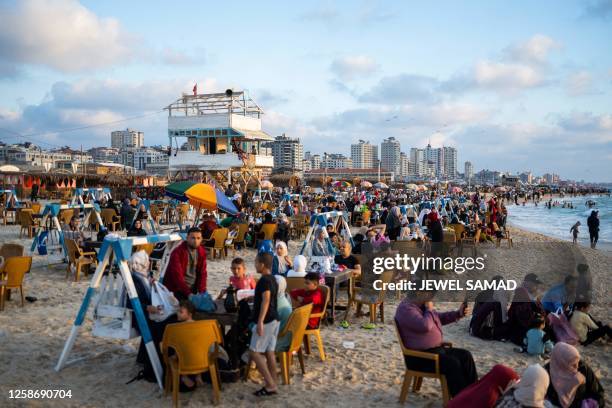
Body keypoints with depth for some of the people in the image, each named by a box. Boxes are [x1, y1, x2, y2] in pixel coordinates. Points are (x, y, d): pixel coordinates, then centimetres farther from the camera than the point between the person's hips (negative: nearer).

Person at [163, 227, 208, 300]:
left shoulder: (202, 252, 1)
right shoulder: (177, 252, -16)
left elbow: (202, 273, 2)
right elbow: (177, 275, -21)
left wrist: (201, 291, -12)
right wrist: (188, 294, -28)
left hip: (193, 288, 6)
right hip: (177, 289, -6)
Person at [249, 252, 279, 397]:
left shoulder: (264, 280, -16)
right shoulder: (272, 279, 13)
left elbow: (266, 300, -26)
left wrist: (260, 321, -29)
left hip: (266, 321, -9)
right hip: (274, 320, 9)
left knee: (255, 352, -4)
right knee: (269, 352, 11)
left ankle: (270, 385, -5)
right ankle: (272, 385, 14)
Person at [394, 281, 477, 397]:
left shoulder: (422, 306, 12)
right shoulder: (406, 309, -20)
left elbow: (440, 318, 25)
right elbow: (425, 326, -32)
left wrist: (458, 313, 11)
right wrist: (429, 310, -15)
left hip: (436, 349, 10)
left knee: (465, 356, 3)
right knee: (452, 363, -26)